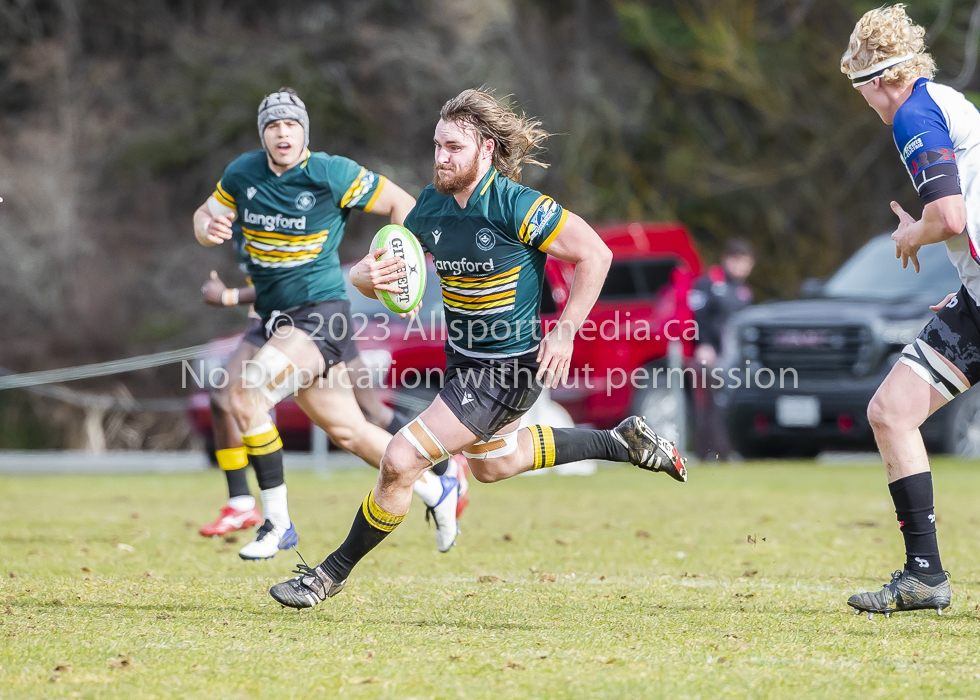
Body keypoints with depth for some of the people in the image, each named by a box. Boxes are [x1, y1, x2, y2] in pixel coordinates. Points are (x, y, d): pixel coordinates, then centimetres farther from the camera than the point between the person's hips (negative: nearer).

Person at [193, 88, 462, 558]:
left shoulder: (332, 174, -11)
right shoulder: (242, 175, 4)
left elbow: (401, 203, -2)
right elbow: (204, 216, 16)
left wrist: (401, 260, -19)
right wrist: (208, 229, -9)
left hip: (321, 312, -6)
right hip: (274, 320, 6)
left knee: (245, 397, -24)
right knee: (346, 430, 9)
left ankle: (277, 522, -13)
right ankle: (436, 490, 29)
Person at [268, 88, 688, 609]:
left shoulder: (516, 205, -24)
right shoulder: (431, 206, -5)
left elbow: (594, 254, -18)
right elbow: (382, 267, 3)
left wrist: (564, 333, -20)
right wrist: (368, 276, -21)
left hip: (510, 365, -9)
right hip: (462, 358, 9)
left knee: (401, 462, -16)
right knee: (491, 465, 32)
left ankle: (334, 572, 2)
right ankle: (623, 442, 44)